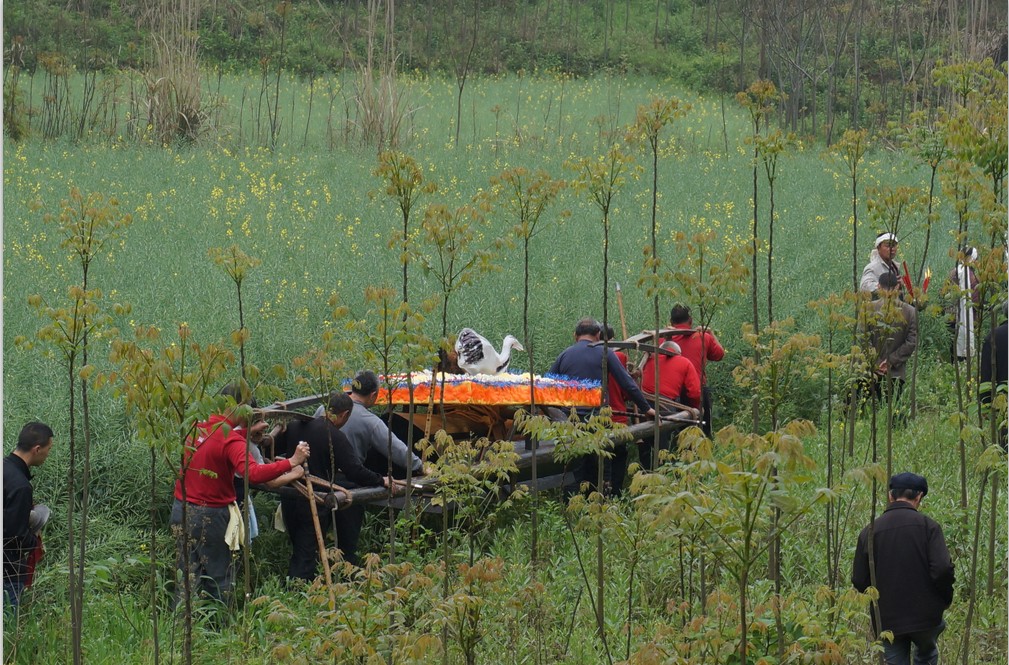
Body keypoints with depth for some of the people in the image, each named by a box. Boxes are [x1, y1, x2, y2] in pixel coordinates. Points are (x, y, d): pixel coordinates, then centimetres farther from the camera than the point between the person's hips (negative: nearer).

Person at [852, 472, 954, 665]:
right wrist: (946, 599, 3)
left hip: (886, 620, 1)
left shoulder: (870, 532, -1)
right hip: (924, 616, -1)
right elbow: (942, 569, -16)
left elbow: (859, 581, 0)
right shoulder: (927, 525, -8)